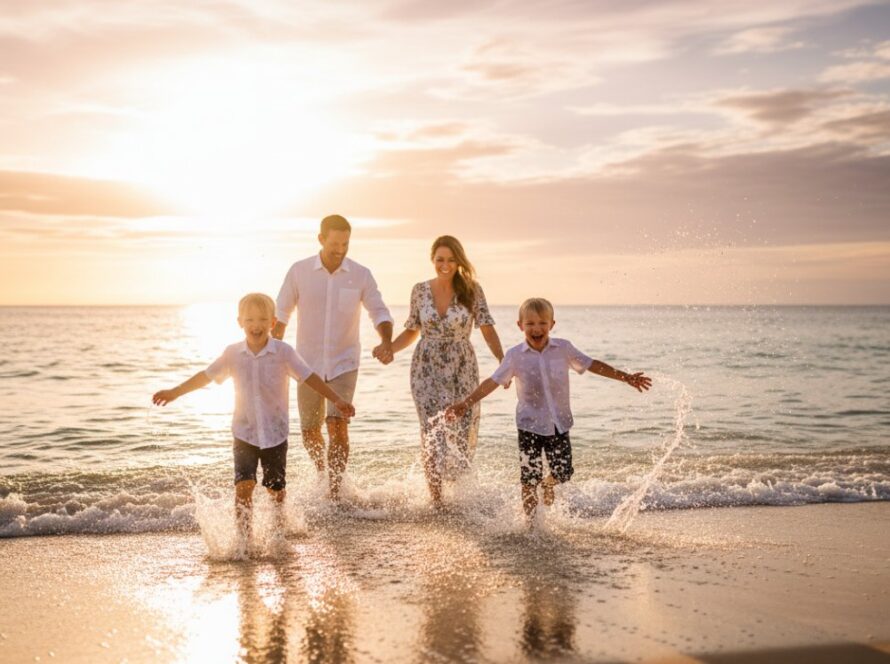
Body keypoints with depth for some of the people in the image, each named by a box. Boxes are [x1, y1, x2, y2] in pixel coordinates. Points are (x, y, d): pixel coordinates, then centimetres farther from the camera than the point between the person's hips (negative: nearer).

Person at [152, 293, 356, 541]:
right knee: (244, 484, -14)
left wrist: (337, 400, -18)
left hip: (275, 433, -1)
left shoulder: (283, 352, -9)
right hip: (244, 433, 1)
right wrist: (174, 393, 11)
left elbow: (309, 377, -10)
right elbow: (206, 376, 8)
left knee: (276, 489, 9)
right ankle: (244, 537, -9)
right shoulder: (233, 353, -2)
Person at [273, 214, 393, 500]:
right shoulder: (299, 271, -4)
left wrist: (386, 343, -22)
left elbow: (380, 313, -3)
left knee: (337, 425, -18)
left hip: (344, 363, -1)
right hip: (308, 363, 1)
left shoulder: (361, 275, -4)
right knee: (310, 432, 9)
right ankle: (324, 474, 38)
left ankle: (335, 492, -11)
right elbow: (281, 313, 4)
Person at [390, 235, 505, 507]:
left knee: (462, 434, 4)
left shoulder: (471, 290, -3)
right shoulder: (420, 290, 3)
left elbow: (488, 331, -7)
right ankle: (436, 501, -4)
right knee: (433, 432, -12)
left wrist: (503, 360, -23)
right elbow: (411, 331, 11)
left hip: (462, 372, 0)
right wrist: (388, 348, -7)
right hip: (427, 371, 0)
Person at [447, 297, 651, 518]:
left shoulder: (563, 348, -3)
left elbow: (591, 365, 4)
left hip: (559, 424, 2)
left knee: (564, 473, 4)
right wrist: (464, 404, -12)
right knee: (530, 478, 0)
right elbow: (493, 382, -6)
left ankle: (548, 484, 39)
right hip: (530, 425, -2)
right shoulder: (515, 356, -7)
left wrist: (627, 377, 5)